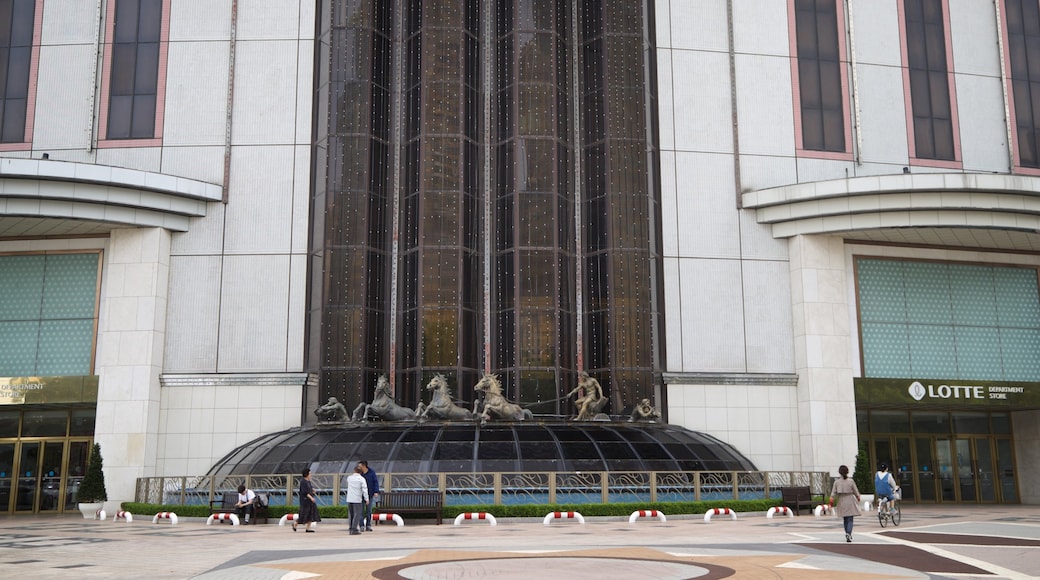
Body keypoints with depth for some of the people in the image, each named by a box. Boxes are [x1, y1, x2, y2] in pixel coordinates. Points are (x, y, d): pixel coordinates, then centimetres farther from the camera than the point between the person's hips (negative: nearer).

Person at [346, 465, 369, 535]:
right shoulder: (361, 479, -6)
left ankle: (351, 529, 12)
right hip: (357, 499, -4)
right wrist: (366, 499, -4)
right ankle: (354, 530, -7)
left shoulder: (349, 478, 5)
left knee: (351, 515, 12)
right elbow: (364, 490, -10)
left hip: (349, 499, 4)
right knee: (357, 514, -1)